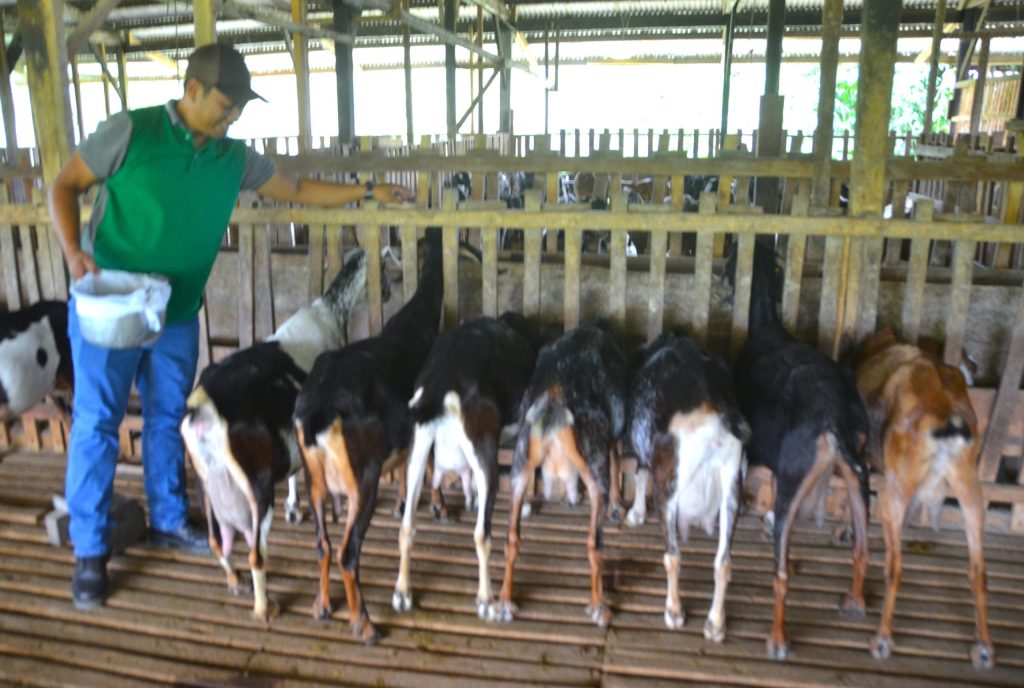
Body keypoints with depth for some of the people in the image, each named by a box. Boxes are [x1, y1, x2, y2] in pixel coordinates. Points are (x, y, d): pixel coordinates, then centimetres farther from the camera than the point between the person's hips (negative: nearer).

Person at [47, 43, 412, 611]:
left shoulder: (234, 157, 4)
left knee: (168, 419, 14)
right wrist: (74, 251, -20)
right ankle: (90, 551, 14)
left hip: (177, 314, 5)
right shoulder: (131, 132, -10)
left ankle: (168, 521, 31)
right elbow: (65, 186, -5)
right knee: (96, 424, 1)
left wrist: (367, 191, 10)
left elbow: (298, 190, 13)